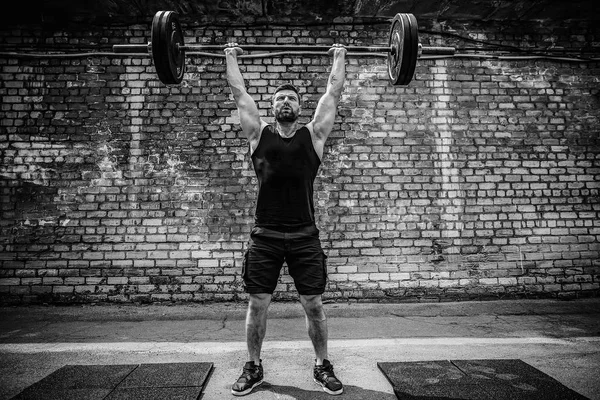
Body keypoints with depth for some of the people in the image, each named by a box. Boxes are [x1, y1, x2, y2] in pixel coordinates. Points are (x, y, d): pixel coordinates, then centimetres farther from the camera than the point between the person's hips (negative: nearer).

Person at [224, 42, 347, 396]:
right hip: (265, 236, 1)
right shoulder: (259, 134, 7)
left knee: (314, 306, 6)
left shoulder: (314, 134, 6)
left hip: (305, 236, 0)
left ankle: (323, 366, 26)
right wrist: (231, 57, 22)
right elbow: (239, 93, 13)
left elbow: (333, 92, 12)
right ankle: (254, 368, 27)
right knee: (257, 305, 7)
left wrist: (340, 57, 21)